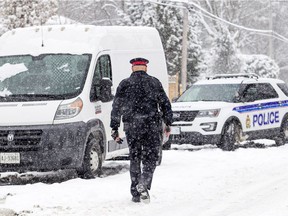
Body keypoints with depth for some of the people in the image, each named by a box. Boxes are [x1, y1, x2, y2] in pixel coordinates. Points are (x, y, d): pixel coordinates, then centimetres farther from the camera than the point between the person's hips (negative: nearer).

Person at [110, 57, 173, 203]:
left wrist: (114, 128, 6)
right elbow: (165, 104, 8)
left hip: (131, 127, 1)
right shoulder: (154, 83, 6)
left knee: (134, 159, 12)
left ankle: (135, 193, 11)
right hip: (152, 126, -1)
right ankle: (144, 184, -21)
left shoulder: (124, 84, 5)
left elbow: (116, 108, 2)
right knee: (150, 158, 5)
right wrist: (168, 124, 16)